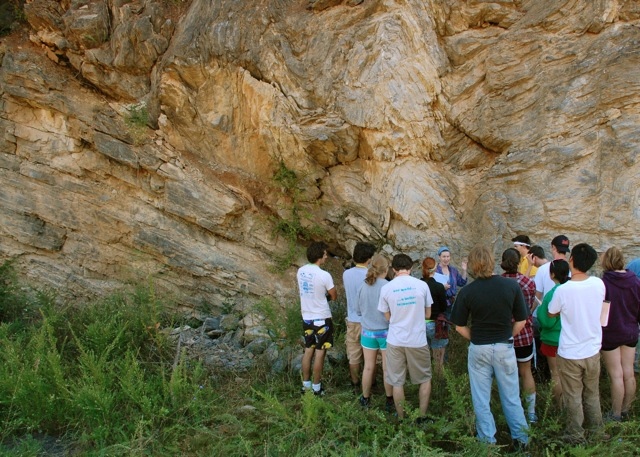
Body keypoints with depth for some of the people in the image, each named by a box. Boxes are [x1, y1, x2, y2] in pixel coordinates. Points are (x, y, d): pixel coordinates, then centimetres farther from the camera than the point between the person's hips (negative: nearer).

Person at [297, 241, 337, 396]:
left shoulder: (301, 271, -2)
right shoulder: (324, 275, -21)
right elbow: (334, 296, -8)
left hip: (306, 317, 6)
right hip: (322, 318, -6)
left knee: (308, 350, 17)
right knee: (319, 352, 5)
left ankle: (306, 384, 25)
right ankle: (316, 387, 14)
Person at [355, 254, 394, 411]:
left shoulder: (363, 286, -5)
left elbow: (358, 310, 7)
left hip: (368, 332, 3)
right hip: (386, 331, -3)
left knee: (368, 367, 13)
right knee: (387, 368, 9)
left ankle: (365, 399, 26)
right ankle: (390, 400, 21)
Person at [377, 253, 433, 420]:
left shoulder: (386, 288, -5)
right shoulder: (422, 285, -7)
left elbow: (388, 317, 5)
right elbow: (427, 314, 3)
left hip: (395, 341, 1)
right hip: (418, 340, 0)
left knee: (397, 382, 12)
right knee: (425, 379, 18)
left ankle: (401, 418, 22)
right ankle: (422, 416, 23)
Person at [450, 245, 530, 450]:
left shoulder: (467, 291, -13)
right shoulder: (511, 285, -11)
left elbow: (460, 327, -7)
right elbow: (521, 321, -4)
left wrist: (476, 339, 9)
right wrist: (507, 337, 10)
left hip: (479, 349, -1)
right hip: (505, 348, 1)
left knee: (481, 399, 13)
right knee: (511, 397, 17)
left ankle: (487, 440, 23)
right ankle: (521, 438, 28)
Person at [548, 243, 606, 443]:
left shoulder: (563, 290, -23)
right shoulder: (599, 284, -11)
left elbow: (551, 313, -4)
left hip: (570, 353, -4)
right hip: (593, 350, 4)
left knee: (573, 396, 12)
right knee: (592, 394, 21)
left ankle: (576, 434, 24)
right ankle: (597, 430, 33)